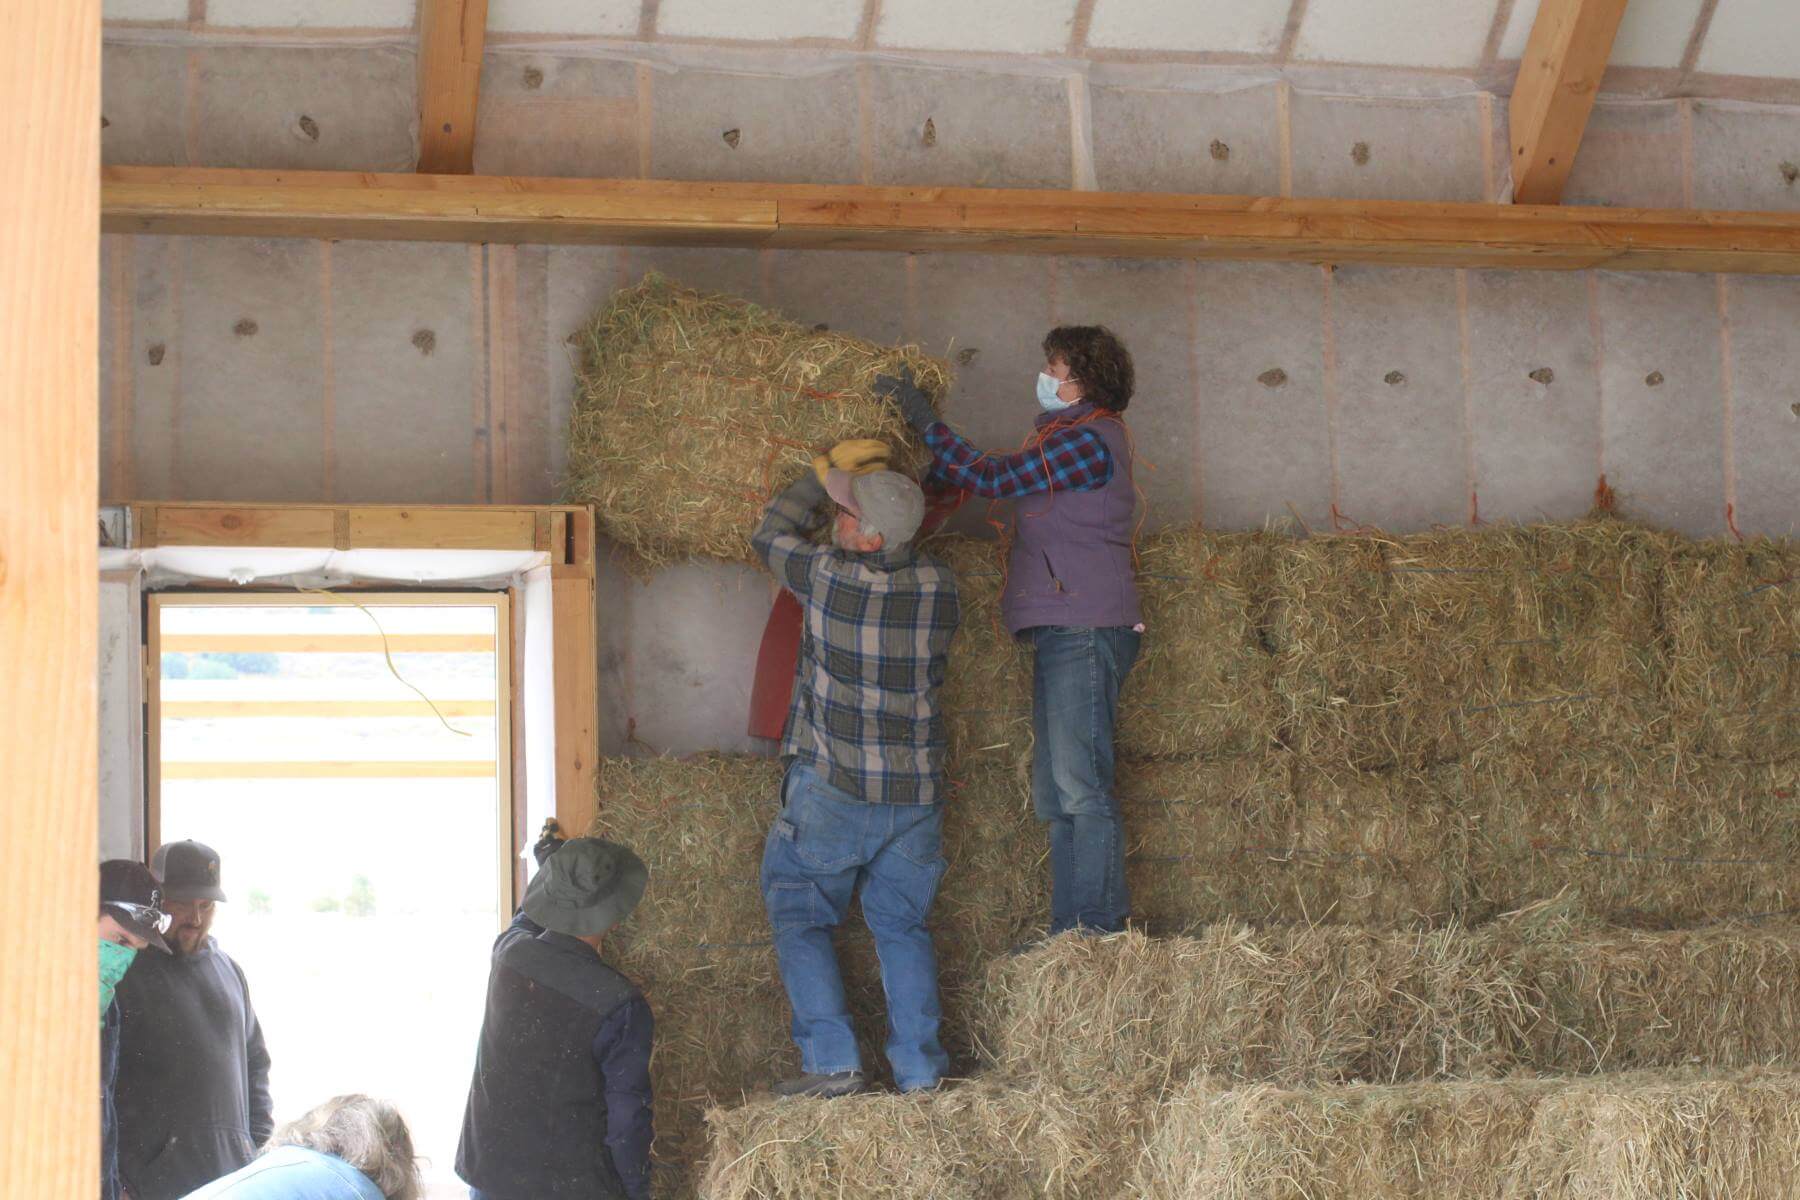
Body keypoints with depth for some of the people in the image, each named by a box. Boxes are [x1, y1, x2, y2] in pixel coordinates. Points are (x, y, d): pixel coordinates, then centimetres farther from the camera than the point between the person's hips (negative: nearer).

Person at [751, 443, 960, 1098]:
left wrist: (824, 471, 12)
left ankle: (833, 1061, 0)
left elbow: (771, 535, 3)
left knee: (799, 917, 9)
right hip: (917, 791, 4)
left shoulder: (829, 578, -16)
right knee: (902, 924, 15)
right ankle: (920, 1070, 10)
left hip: (833, 791, -4)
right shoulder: (939, 587, -4)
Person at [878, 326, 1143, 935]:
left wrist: (921, 418, -9)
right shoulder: (1069, 434, 20)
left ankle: (1097, 932, -11)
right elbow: (997, 480, 23)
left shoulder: (1088, 439, -11)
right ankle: (1069, 932, 14)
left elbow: (991, 478, -16)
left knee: (1081, 788, -11)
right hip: (1061, 632, 10)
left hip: (1084, 630, -10)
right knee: (1055, 796, 10)